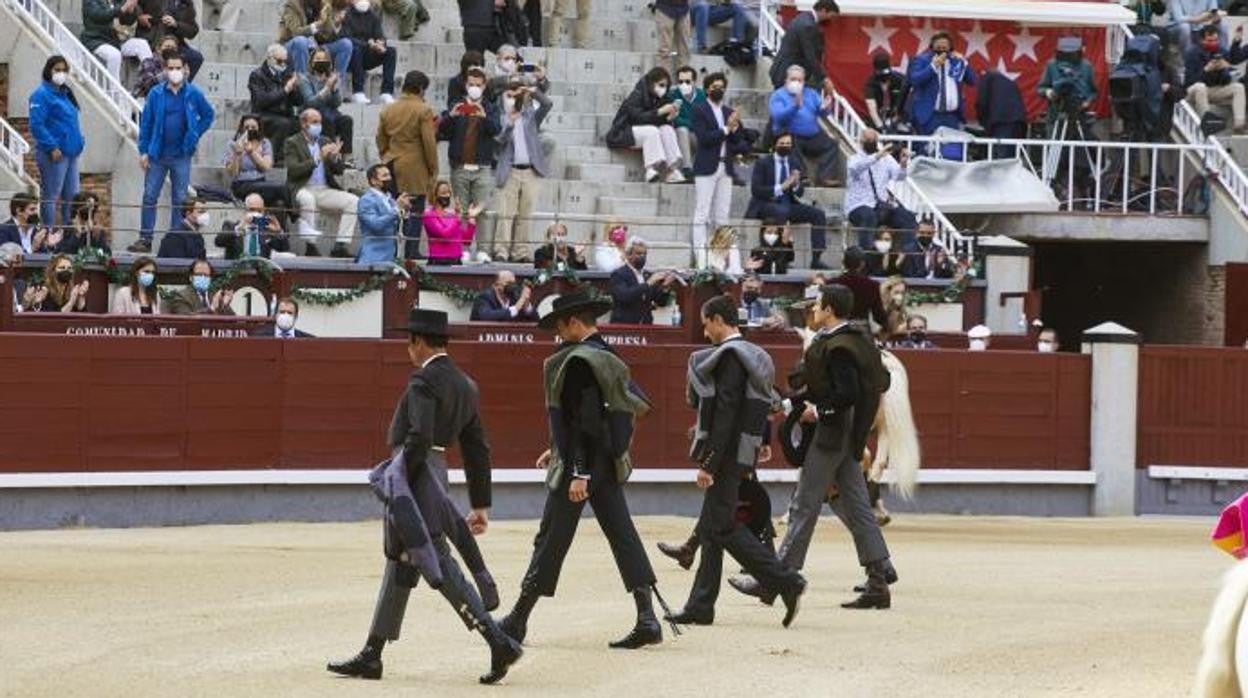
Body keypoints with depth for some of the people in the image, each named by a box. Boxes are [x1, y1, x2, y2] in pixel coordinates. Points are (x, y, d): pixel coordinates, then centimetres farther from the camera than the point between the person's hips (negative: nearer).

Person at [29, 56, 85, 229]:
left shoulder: (65, 93, 16)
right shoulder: (42, 95, -10)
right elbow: (36, 125, -17)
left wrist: (79, 142, 13)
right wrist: (52, 147, -21)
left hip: (71, 153, 9)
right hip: (54, 155, -9)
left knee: (71, 196, 11)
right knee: (51, 196, -4)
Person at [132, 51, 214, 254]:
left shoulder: (193, 94, -2)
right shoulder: (156, 94, -2)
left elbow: (208, 115, 12)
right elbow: (146, 123, 2)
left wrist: (195, 135, 1)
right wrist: (143, 151, -2)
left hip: (181, 156, 0)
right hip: (157, 154, 0)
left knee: (180, 200, 5)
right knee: (149, 197, 0)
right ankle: (145, 239, 5)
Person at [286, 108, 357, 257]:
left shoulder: (325, 141, 18)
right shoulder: (292, 143, 2)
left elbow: (339, 171, 14)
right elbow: (293, 170, -14)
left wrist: (335, 157, -8)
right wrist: (318, 158, -20)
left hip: (325, 190, 5)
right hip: (303, 189, -5)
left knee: (353, 201, -15)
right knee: (308, 199, -38)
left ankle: (340, 246, -19)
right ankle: (310, 246, -33)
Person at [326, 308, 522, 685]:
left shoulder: (424, 380, -11)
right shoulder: (467, 386, 16)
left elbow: (419, 437, -22)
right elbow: (477, 451, 17)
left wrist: (398, 484, -17)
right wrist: (481, 505, 18)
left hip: (415, 473, -9)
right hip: (436, 474, 9)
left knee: (438, 566, -11)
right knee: (400, 565, 14)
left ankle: (499, 642, -18)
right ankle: (370, 656, 20)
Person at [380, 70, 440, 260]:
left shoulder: (388, 110, 8)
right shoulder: (423, 111, -9)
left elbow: (380, 140, 13)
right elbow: (429, 143, -11)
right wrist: (433, 170, -3)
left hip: (392, 165, 6)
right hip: (415, 169, -6)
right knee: (415, 211, -2)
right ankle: (411, 251, -5)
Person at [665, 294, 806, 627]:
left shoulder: (730, 357, -14)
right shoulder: (751, 356, 16)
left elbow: (726, 414, -21)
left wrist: (709, 464, -22)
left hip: (728, 455, -10)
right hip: (738, 456, 10)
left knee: (721, 527, -9)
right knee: (711, 528, 11)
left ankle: (786, 581, -12)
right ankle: (700, 607, 13)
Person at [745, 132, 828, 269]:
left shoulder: (793, 163, 11)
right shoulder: (762, 163, -3)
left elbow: (800, 193, 11)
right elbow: (755, 190, -13)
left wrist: (796, 185, -13)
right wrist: (780, 188, -23)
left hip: (788, 205, 6)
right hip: (766, 205, -5)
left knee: (818, 214, -13)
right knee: (782, 211, -39)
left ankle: (816, 259, -15)